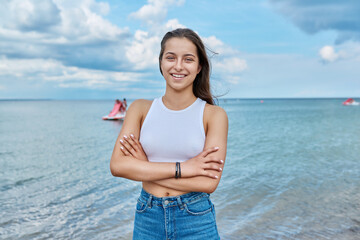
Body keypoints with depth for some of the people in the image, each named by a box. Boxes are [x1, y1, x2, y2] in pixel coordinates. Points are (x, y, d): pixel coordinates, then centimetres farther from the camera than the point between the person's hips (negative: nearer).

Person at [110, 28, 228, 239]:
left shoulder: (214, 115, -8)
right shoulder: (141, 109, -1)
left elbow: (209, 182, -16)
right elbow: (117, 165, -12)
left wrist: (144, 168, -14)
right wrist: (182, 168, -18)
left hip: (196, 222, -2)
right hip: (147, 221, 2)